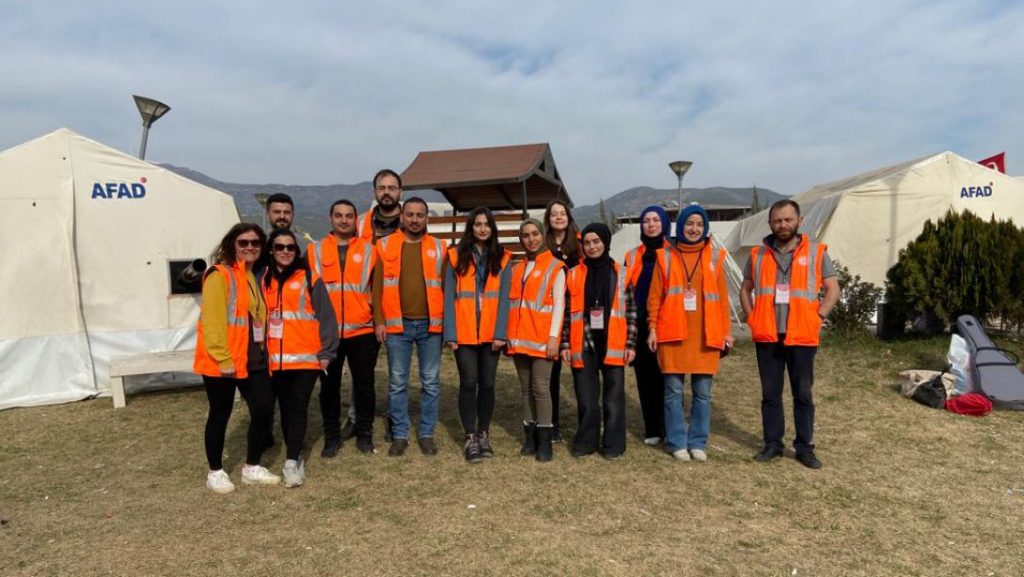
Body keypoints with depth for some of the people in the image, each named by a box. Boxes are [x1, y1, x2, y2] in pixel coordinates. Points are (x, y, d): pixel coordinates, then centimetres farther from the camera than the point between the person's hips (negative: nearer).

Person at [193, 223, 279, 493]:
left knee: (264, 409, 6)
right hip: (222, 362, -7)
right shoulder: (219, 275, -12)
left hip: (253, 358, 7)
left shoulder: (254, 276, 14)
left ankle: (252, 468, 23)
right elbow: (212, 320, -19)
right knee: (220, 415, 6)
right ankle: (215, 472, 23)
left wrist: (261, 349, 13)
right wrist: (224, 359, -21)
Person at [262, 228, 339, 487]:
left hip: (306, 357, -4)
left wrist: (326, 352, -8)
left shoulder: (309, 279, -1)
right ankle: (295, 458, 20)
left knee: (298, 408, -3)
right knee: (286, 409, 10)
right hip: (276, 360, 4)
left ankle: (291, 462, -1)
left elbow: (325, 316, -3)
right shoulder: (264, 281, 11)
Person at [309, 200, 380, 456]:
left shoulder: (369, 250, 5)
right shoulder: (315, 251, 6)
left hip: (362, 330, 0)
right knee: (329, 385, 9)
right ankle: (332, 435, 22)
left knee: (364, 384, 7)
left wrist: (378, 319, 2)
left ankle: (364, 433, 22)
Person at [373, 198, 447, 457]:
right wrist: (379, 321, -3)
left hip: (430, 325, 1)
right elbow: (378, 286, 3)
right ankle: (399, 435, 17)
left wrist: (446, 319, 0)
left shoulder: (438, 247, 6)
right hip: (397, 325, 0)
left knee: (430, 382, 7)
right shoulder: (385, 245, 5)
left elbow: (446, 285, 7)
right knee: (397, 383, 6)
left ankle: (427, 434, 19)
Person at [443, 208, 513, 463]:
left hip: (491, 333, 1)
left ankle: (483, 434, 21)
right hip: (464, 333, -1)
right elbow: (449, 296, -1)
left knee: (487, 383, 7)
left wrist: (500, 333, -9)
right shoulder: (457, 256, 3)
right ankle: (470, 437, 9)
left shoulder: (502, 258, 5)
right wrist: (450, 333, -8)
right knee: (469, 382, -1)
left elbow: (504, 298, -1)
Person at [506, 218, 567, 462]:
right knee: (526, 388, 8)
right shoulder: (517, 268, 17)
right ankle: (530, 437, 15)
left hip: (541, 338, -5)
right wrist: (509, 335, 10)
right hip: (519, 338, 5)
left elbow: (559, 304, -5)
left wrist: (554, 336, -13)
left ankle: (544, 441, 0)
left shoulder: (555, 267, 0)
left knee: (540, 387, -7)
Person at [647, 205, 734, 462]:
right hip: (673, 333, -1)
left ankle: (698, 442, 19)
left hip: (706, 334, 1)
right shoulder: (666, 256, 5)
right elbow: (655, 296, 4)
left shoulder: (714, 257, 8)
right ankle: (677, 442, 14)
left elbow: (722, 296, 8)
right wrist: (652, 328, -2)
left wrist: (726, 330, 6)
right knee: (673, 390, 2)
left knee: (702, 392, 6)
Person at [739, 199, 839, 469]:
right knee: (770, 394, 9)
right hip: (767, 337, 2)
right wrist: (752, 318, 2)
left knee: (803, 394, 6)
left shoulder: (816, 252, 1)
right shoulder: (758, 254, 6)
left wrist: (817, 318, -7)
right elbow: (745, 290, 14)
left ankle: (805, 447, 18)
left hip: (802, 337, -2)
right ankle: (772, 443, 20)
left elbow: (832, 289, 4)